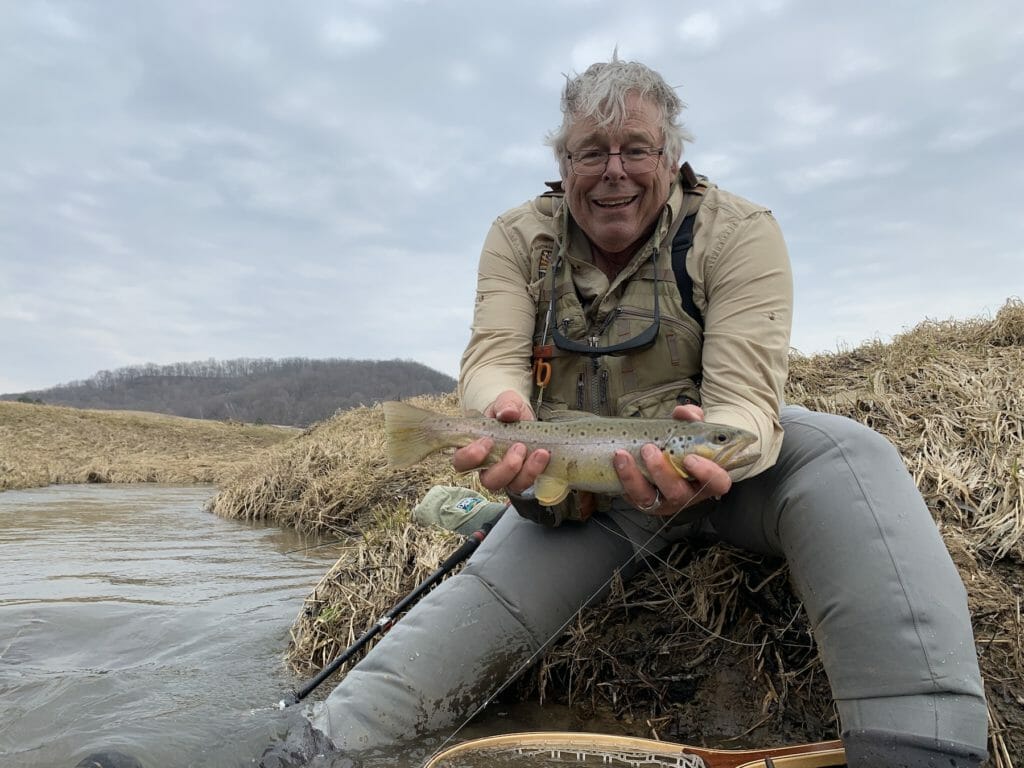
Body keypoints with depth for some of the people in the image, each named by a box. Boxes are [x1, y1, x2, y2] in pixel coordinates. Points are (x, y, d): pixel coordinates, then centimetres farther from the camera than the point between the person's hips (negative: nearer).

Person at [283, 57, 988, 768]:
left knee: (850, 458, -30)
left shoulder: (738, 231, -12)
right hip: (573, 481, 2)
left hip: (720, 459, -1)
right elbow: (494, 357, -14)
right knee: (488, 594, -17)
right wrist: (504, 412, -41)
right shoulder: (519, 239, -3)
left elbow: (747, 394, -22)